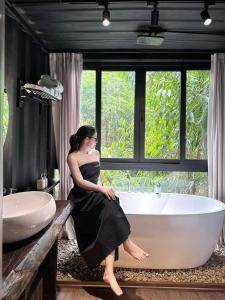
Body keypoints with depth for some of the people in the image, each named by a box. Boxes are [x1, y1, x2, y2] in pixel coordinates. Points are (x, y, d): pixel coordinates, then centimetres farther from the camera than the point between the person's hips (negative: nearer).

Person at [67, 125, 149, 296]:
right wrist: (101, 189, -24)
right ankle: (127, 243, -22)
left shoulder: (96, 153, 15)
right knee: (109, 206, -34)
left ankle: (109, 272, -30)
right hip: (82, 199, -5)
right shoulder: (73, 157, -5)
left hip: (96, 197, 5)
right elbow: (80, 182, -14)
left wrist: (101, 189, 3)